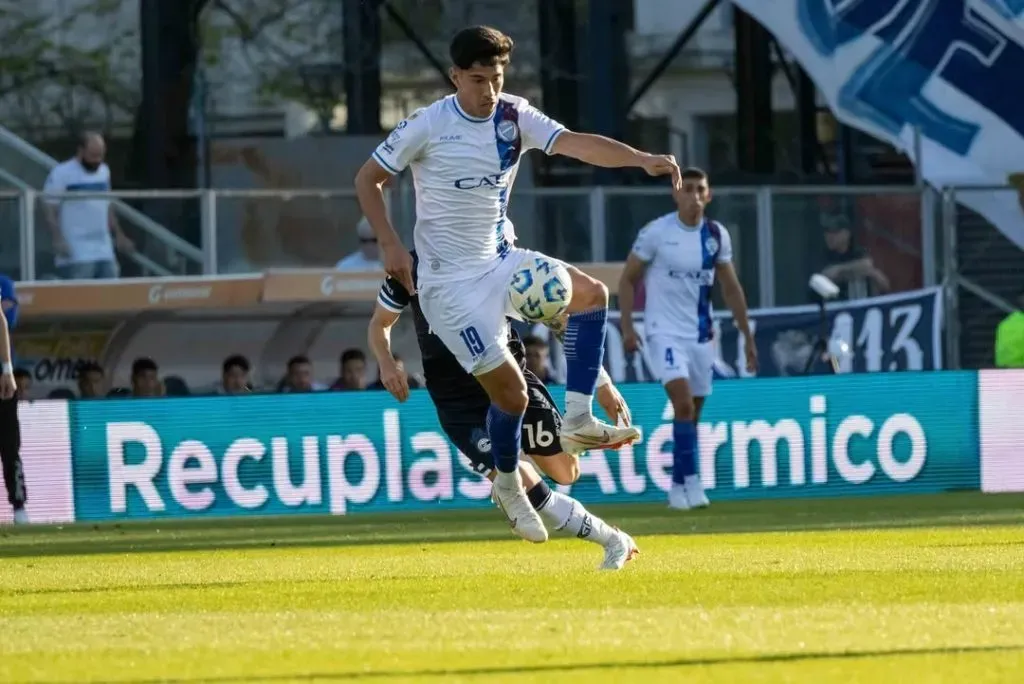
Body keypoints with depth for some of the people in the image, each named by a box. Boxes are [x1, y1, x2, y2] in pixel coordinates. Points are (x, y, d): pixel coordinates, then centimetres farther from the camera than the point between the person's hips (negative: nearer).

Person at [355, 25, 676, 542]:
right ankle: (507, 482, 16)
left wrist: (640, 159, -32)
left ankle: (578, 421, -9)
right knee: (510, 391, -11)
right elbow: (367, 179, -4)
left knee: (591, 294, -13)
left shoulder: (514, 117, -2)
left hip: (500, 261, 6)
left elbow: (575, 144, -17)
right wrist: (390, 245, -16)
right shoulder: (428, 125, -13)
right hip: (450, 281, -6)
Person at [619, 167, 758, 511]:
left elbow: (731, 288, 12)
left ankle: (678, 488, 20)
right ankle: (691, 481, -19)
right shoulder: (656, 232, -9)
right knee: (684, 403, -20)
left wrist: (747, 336, 11)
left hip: (701, 334, 5)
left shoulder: (716, 235, 3)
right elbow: (628, 279, -1)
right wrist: (627, 326, -10)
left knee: (692, 414, 8)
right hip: (665, 331, -5)